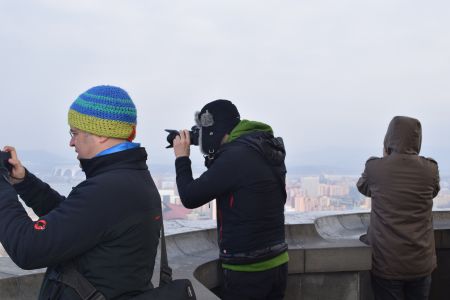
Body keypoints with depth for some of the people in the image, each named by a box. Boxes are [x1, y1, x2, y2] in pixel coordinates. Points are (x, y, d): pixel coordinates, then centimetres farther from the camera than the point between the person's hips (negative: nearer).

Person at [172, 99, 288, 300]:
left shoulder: (236, 156, -20)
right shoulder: (264, 151, 7)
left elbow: (190, 198, -14)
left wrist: (181, 158, -1)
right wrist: (212, 156, 10)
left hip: (248, 270, -8)